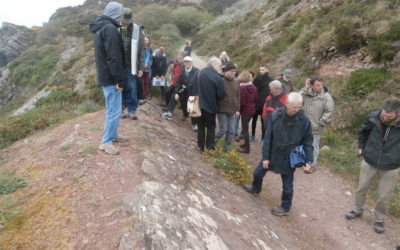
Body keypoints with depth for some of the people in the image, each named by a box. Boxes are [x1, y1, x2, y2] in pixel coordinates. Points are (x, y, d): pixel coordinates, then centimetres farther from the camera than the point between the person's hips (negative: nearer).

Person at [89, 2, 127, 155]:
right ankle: (106, 142, 3)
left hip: (104, 75, 10)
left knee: (112, 108, 19)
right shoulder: (110, 29, -17)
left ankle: (113, 135, 29)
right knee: (114, 110, -4)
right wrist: (120, 79, -19)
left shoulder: (98, 28, 15)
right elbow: (114, 57, -22)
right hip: (110, 77, -10)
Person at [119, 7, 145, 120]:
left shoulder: (137, 30, -2)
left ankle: (132, 110, 16)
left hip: (131, 66, 0)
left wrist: (141, 67, -3)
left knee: (132, 89, 5)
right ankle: (120, 109, 21)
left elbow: (142, 50, 0)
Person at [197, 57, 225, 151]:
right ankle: (210, 147, 16)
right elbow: (221, 94, -15)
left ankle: (200, 145, 23)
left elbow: (197, 87, 6)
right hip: (211, 105, -4)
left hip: (201, 104, 4)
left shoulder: (202, 72, -5)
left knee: (201, 125, 17)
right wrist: (215, 100, 4)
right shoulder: (217, 78, -20)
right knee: (211, 126, 11)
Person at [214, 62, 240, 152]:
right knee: (223, 130, -2)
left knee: (231, 131, 8)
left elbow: (238, 96, 12)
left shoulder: (235, 82, 5)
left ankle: (227, 148, 23)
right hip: (222, 111, -5)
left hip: (232, 111, 6)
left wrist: (237, 109, 11)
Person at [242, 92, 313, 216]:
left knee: (287, 185, 12)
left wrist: (308, 160, -14)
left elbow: (308, 142, -6)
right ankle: (255, 189, 51)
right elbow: (268, 138, -10)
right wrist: (265, 157, -9)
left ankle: (285, 207, 36)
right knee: (258, 173, 20)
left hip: (289, 158, -2)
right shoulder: (275, 116, -15)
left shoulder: (304, 121, -16)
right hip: (272, 154, 3)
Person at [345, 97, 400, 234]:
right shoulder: (373, 117, -16)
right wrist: (361, 147, 9)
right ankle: (358, 210, 42)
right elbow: (362, 131, 6)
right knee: (361, 188, 18)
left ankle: (379, 219, 35)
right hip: (369, 162, 2)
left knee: (384, 197, 11)